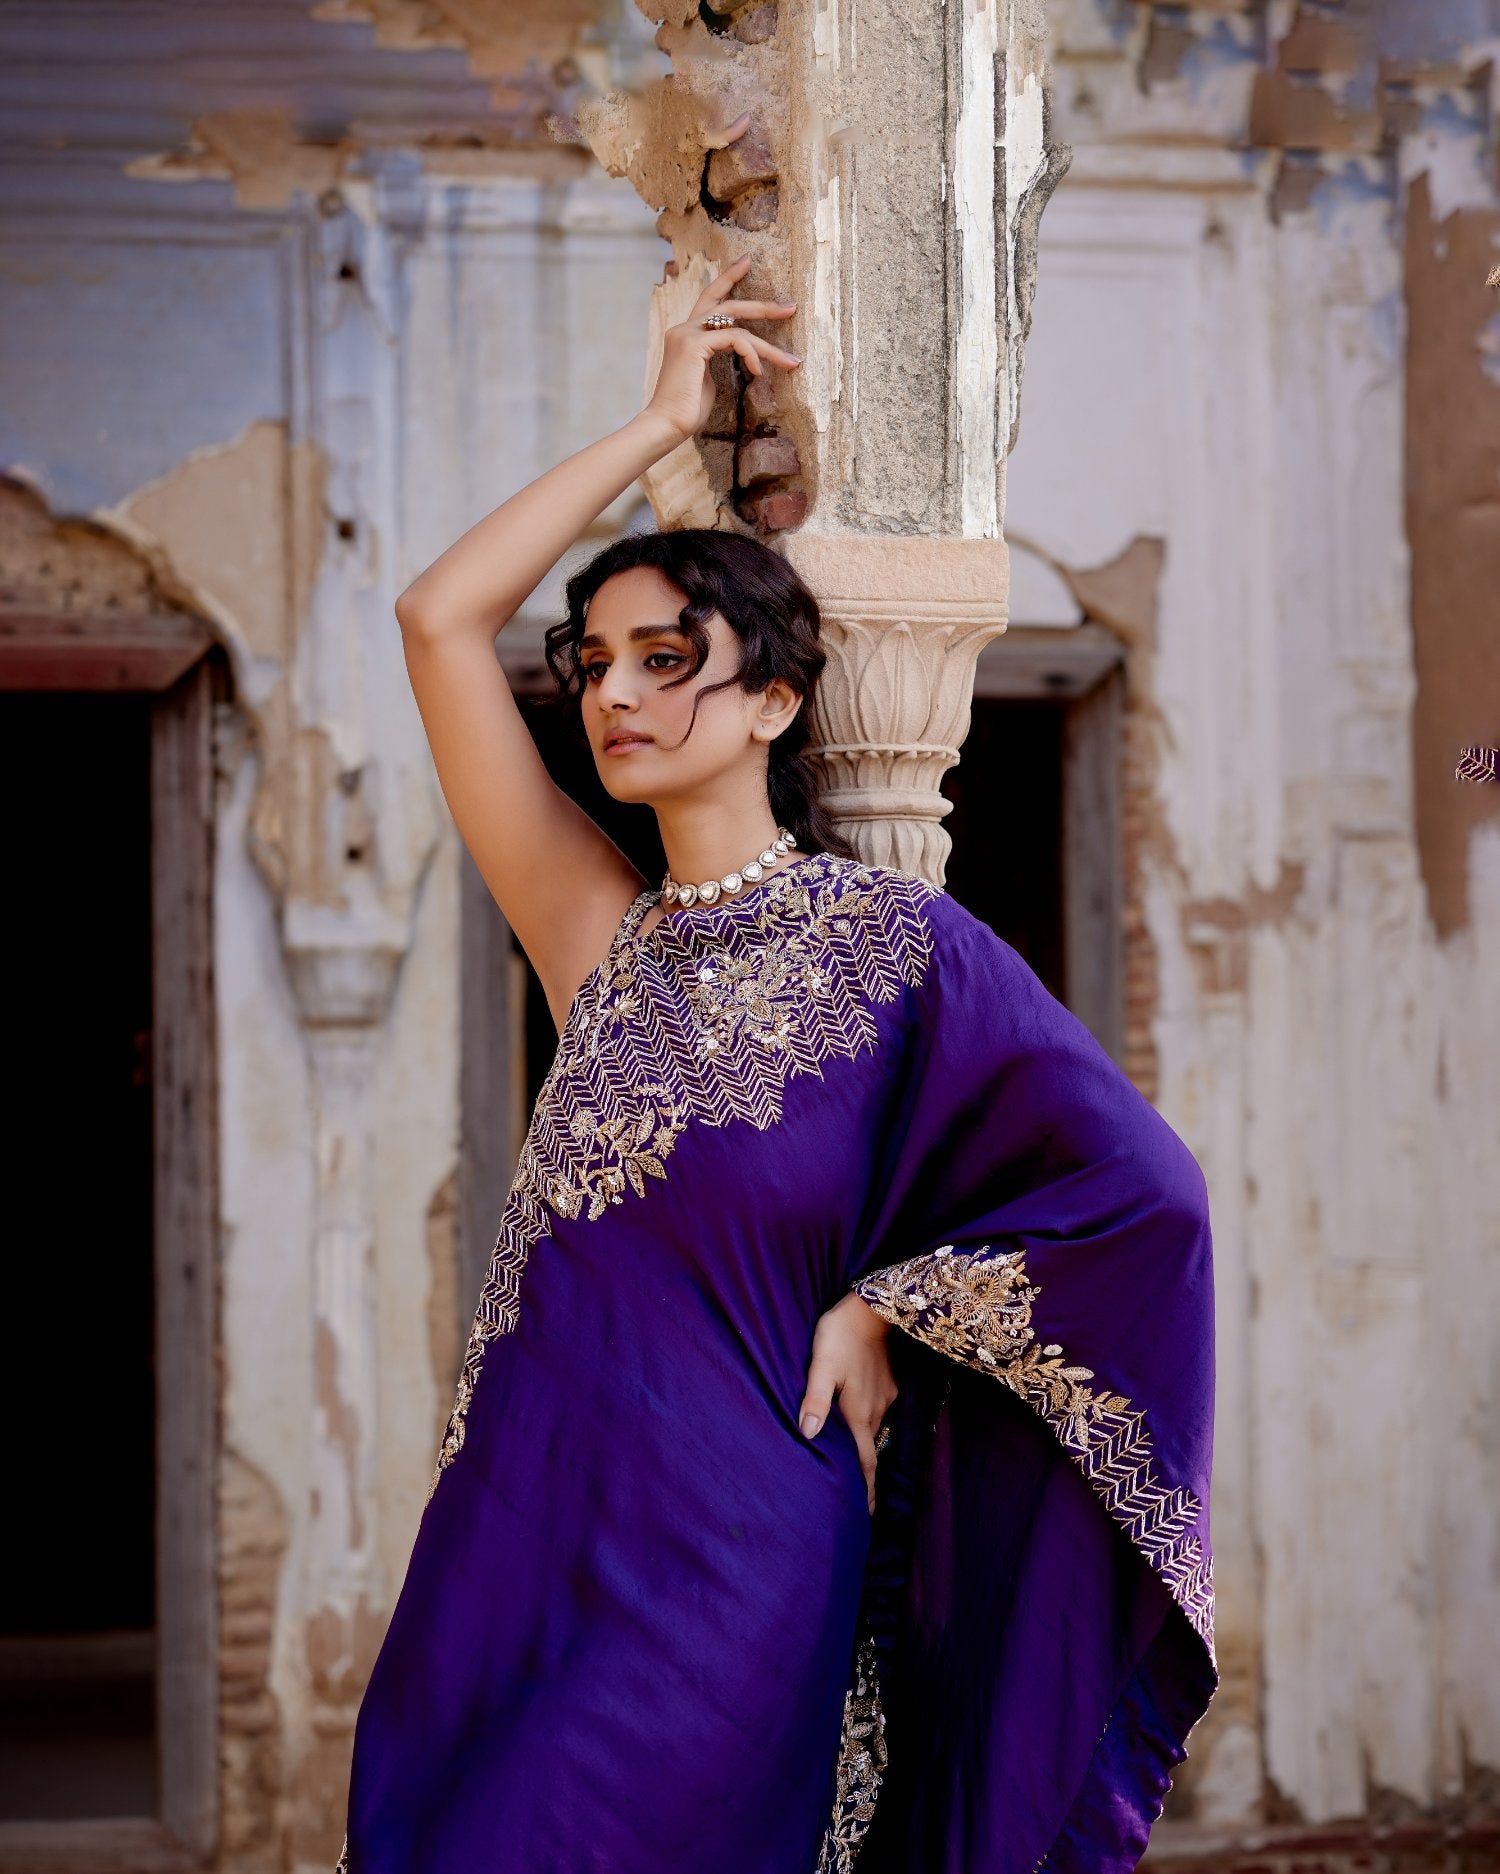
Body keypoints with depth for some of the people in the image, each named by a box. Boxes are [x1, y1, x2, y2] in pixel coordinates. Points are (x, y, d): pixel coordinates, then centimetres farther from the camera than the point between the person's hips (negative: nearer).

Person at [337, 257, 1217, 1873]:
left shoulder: (892, 940, -4)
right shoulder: (606, 941, 10)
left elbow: (1142, 1193, -6)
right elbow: (440, 618, 7)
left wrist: (882, 1311, -4)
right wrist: (661, 421, 11)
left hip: (722, 1575, -5)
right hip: (524, 1557, 5)